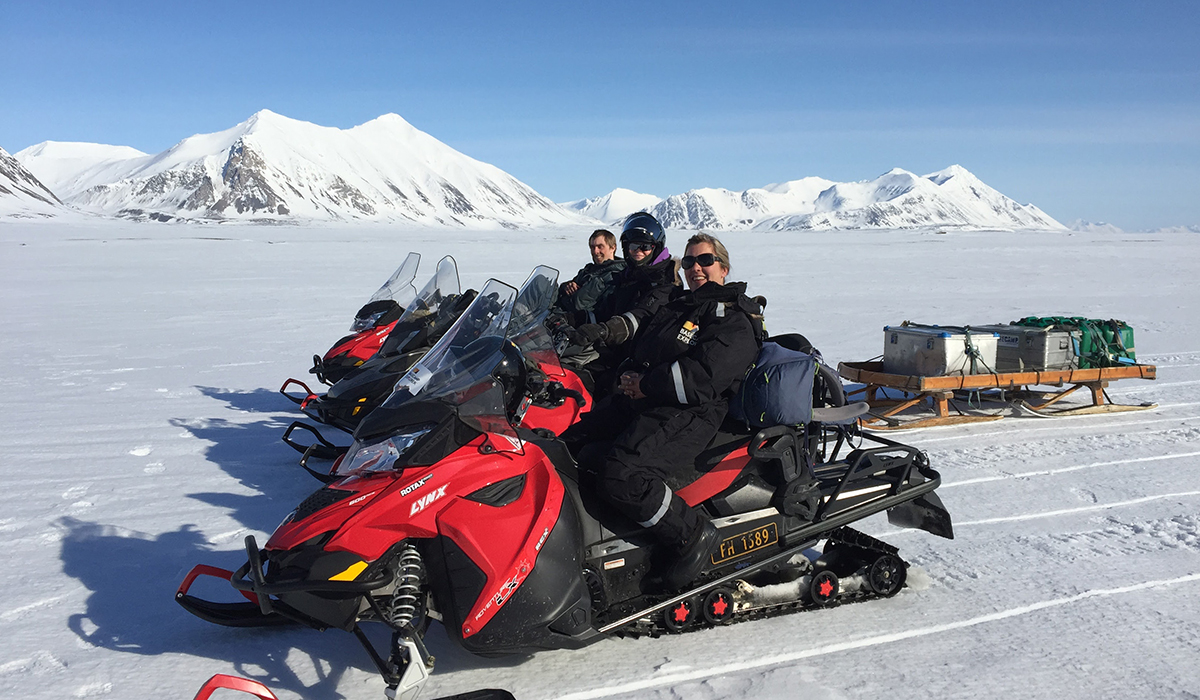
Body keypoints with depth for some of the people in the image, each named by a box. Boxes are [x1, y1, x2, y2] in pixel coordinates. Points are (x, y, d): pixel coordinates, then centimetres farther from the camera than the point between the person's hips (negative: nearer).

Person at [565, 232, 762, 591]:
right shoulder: (675, 305, 24)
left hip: (689, 414, -9)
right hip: (638, 401, 9)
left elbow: (703, 377, -18)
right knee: (565, 440, -3)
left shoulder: (734, 321, -3)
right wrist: (629, 378, 5)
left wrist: (646, 385, -13)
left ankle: (692, 534, -14)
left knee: (619, 475, -30)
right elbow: (637, 348, 27)